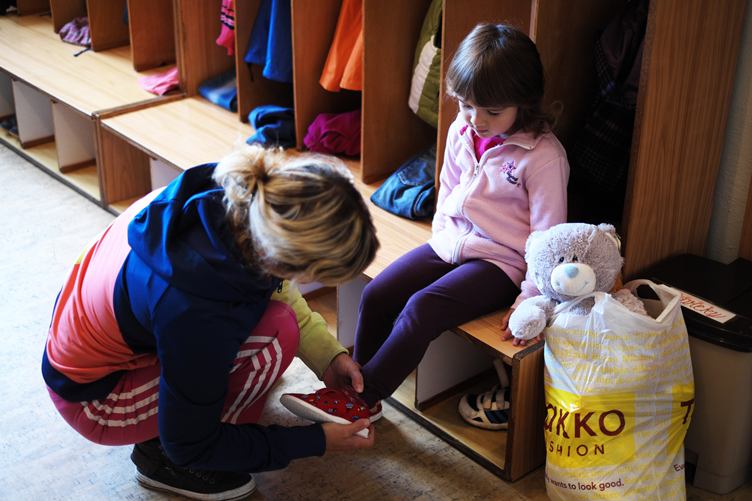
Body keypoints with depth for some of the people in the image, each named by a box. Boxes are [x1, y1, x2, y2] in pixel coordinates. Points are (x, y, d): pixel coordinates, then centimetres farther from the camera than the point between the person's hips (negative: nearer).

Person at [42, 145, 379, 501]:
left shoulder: (236, 198, -22)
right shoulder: (200, 315, -39)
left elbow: (272, 284, 3)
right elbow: (190, 447, -20)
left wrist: (327, 355, -6)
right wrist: (315, 441, -14)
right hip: (93, 397, -7)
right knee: (276, 331, -22)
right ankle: (162, 457, -4)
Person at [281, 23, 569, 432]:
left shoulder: (544, 156, -18)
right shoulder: (461, 131, 2)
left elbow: (548, 236, -14)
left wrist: (529, 298, -16)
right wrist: (442, 237, 4)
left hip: (500, 261, -7)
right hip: (451, 244, 7)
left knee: (421, 309, -25)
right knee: (376, 295, -9)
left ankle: (363, 398, -13)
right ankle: (357, 383, 4)